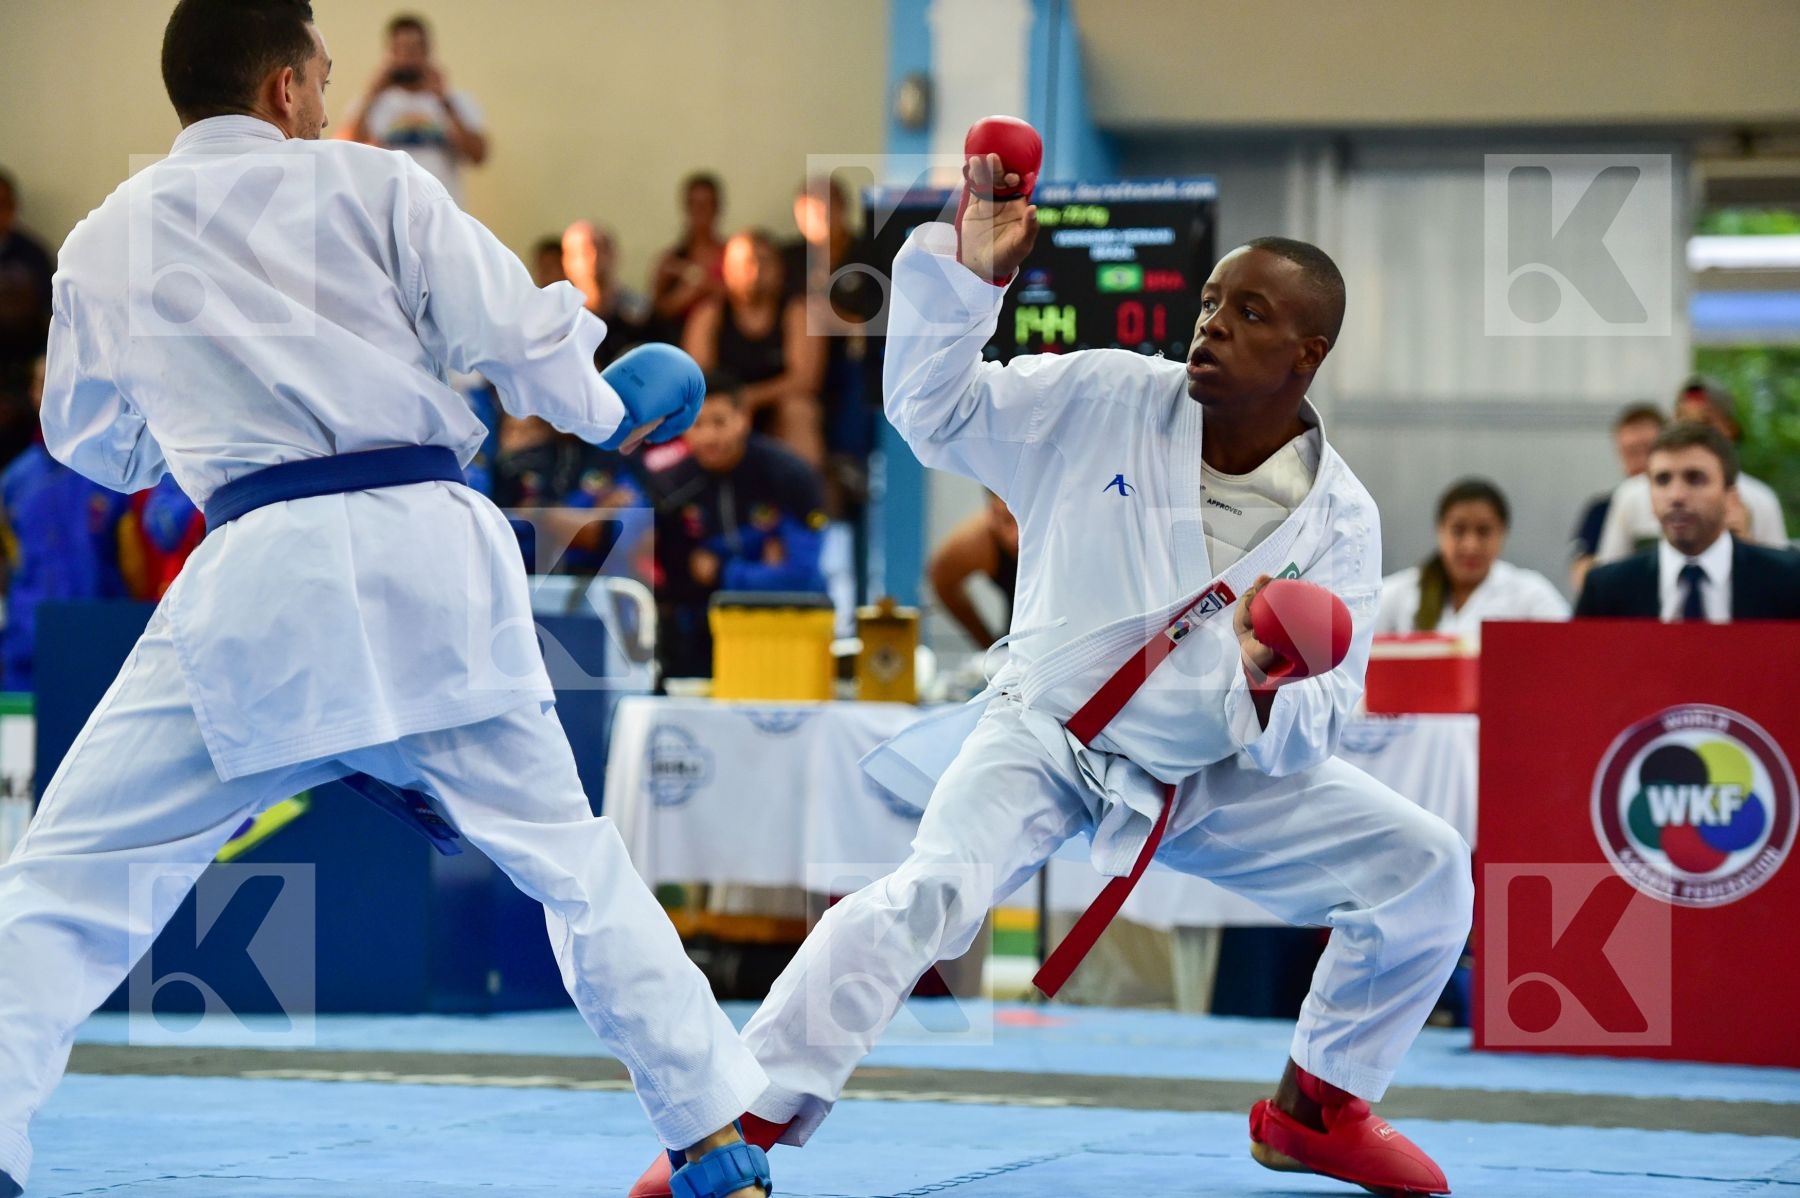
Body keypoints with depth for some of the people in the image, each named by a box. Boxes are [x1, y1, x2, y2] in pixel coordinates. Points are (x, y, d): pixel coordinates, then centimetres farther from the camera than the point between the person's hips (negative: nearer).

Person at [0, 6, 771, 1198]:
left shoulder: (102, 242, 13)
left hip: (261, 572, -1)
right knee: (571, 858, 16)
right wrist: (611, 415, 23)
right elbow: (517, 329, 3)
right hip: (430, 553, 1)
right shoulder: (369, 183, 8)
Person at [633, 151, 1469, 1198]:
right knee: (930, 895, -30)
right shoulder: (1104, 401, -11)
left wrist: (1271, 688, -35)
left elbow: (1313, 732, -11)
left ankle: (1315, 1108, 15)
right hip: (1045, 739, -3)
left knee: (1425, 870, -6)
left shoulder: (1338, 521, -10)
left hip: (1215, 776, 3)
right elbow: (937, 406, -9)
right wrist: (968, 276, -24)